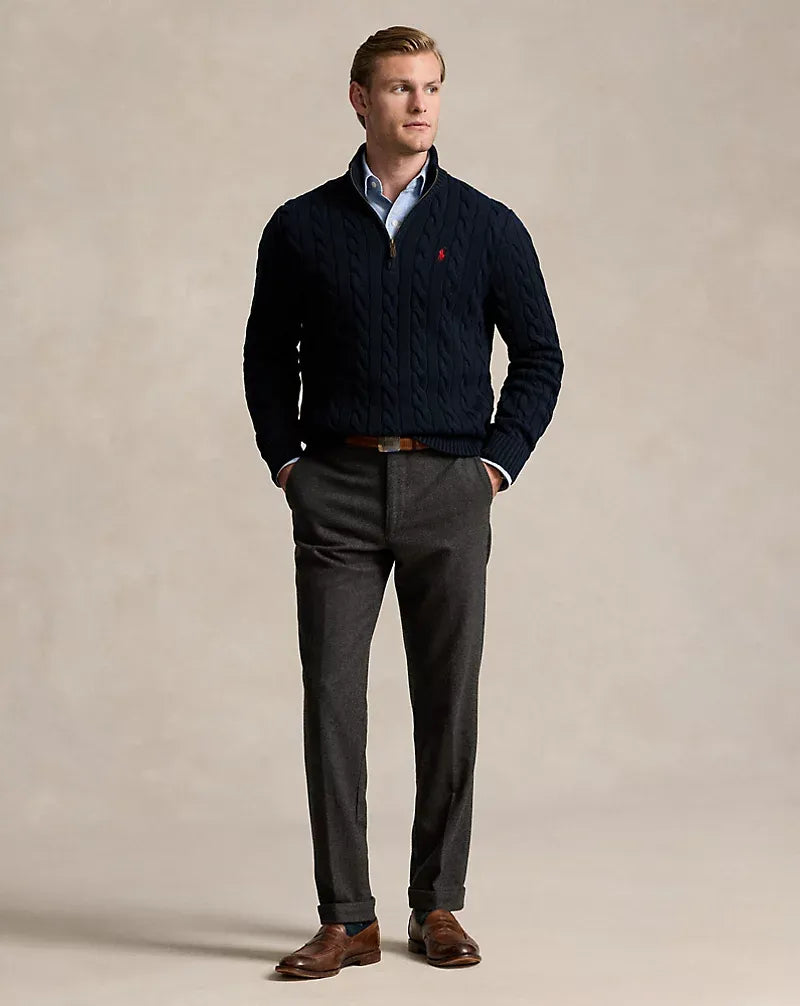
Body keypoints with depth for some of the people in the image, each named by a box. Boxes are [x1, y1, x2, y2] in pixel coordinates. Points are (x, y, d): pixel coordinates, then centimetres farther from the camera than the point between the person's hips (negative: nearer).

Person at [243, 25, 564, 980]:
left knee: (448, 705, 5)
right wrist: (285, 462, 3)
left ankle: (438, 904, 18)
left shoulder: (487, 227, 4)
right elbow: (268, 356, 13)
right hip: (336, 489, 0)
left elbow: (538, 355, 9)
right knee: (331, 702, -2)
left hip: (448, 489, 0)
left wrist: (498, 462, 0)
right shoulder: (300, 228, 6)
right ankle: (345, 918, 7)